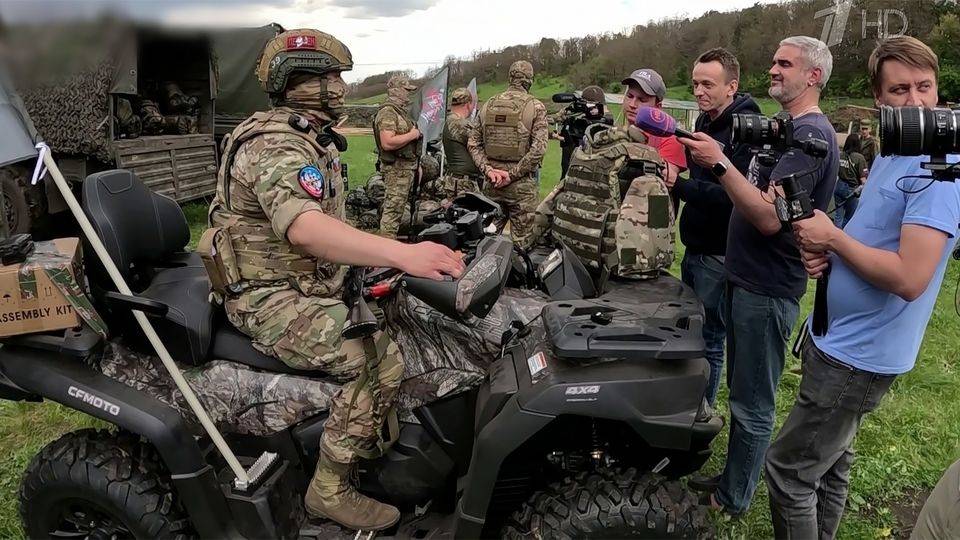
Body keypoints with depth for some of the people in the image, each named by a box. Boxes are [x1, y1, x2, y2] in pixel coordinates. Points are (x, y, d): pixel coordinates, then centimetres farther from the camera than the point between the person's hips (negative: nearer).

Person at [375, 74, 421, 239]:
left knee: (399, 205, 16)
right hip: (397, 169, -10)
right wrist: (412, 135, -19)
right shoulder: (388, 112, -17)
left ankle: (389, 238, 25)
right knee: (393, 207, -8)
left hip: (406, 167, 10)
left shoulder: (401, 110, 17)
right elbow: (387, 143, -29)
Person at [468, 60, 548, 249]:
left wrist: (488, 169, -2)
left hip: (491, 183, 4)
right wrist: (513, 174, -12)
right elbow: (538, 148, -15)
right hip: (521, 184, -4)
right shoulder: (535, 107, -6)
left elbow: (473, 143, 6)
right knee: (521, 242, 3)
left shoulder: (489, 104, 7)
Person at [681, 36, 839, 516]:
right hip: (747, 277, 10)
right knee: (743, 393, 20)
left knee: (753, 405, 4)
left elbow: (771, 218, -27)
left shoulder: (811, 134, -17)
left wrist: (720, 164, -29)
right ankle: (731, 479, 35)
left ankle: (732, 500, 19)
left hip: (767, 290, -10)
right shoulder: (786, 128, 14)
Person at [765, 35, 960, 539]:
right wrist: (824, 253, -3)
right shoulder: (889, 155, 9)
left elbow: (910, 278, -28)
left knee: (787, 471, 0)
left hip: (859, 356, -9)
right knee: (830, 462, 23)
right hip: (837, 339, 9)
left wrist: (831, 237, -16)